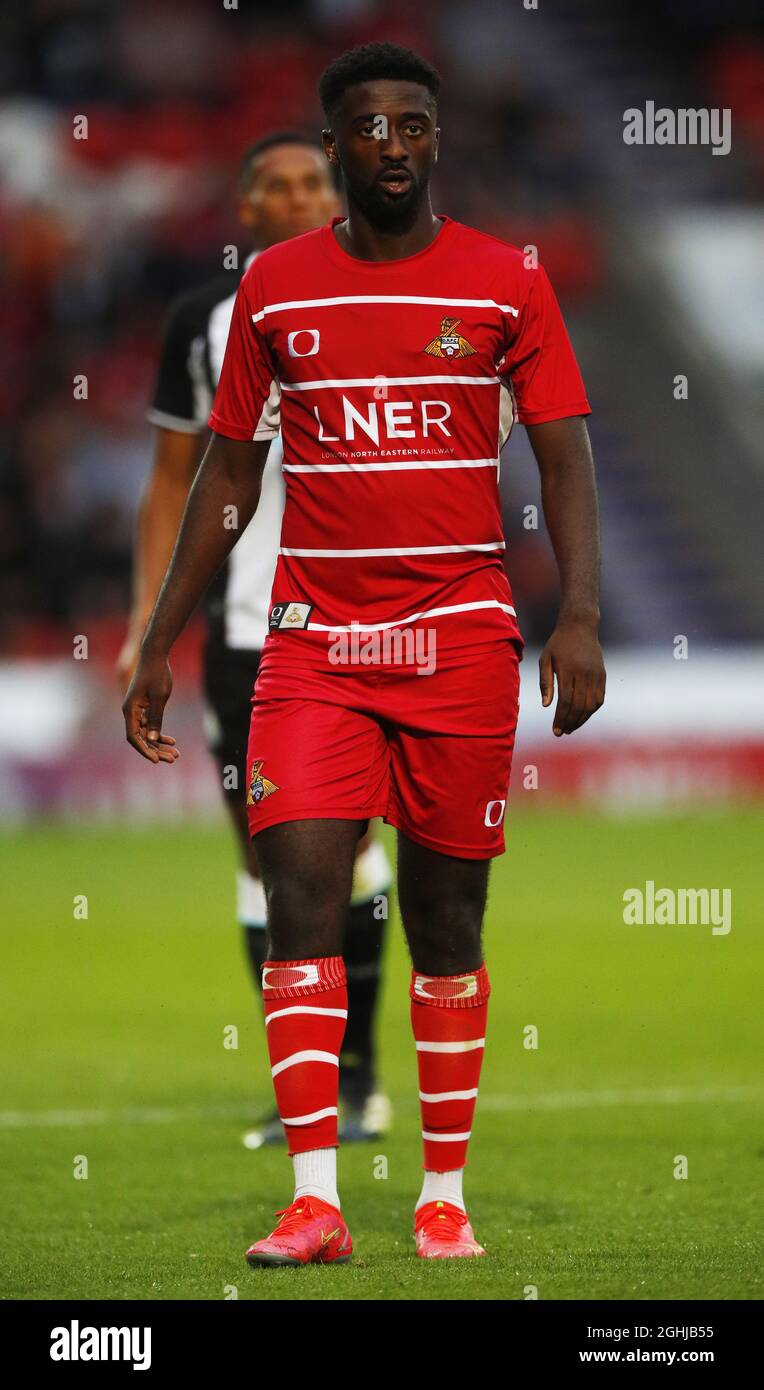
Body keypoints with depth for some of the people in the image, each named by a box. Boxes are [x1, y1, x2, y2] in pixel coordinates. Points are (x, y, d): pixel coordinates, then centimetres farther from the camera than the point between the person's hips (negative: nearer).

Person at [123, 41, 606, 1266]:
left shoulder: (507, 282, 2)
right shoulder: (275, 287, 6)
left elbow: (565, 463, 0)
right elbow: (230, 474, 12)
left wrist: (579, 616, -14)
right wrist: (159, 645, 10)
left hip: (461, 635, -1)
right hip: (314, 641, 1)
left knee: (447, 918, 4)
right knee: (301, 892, -12)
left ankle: (445, 1197, 13)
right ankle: (314, 1200, -13)